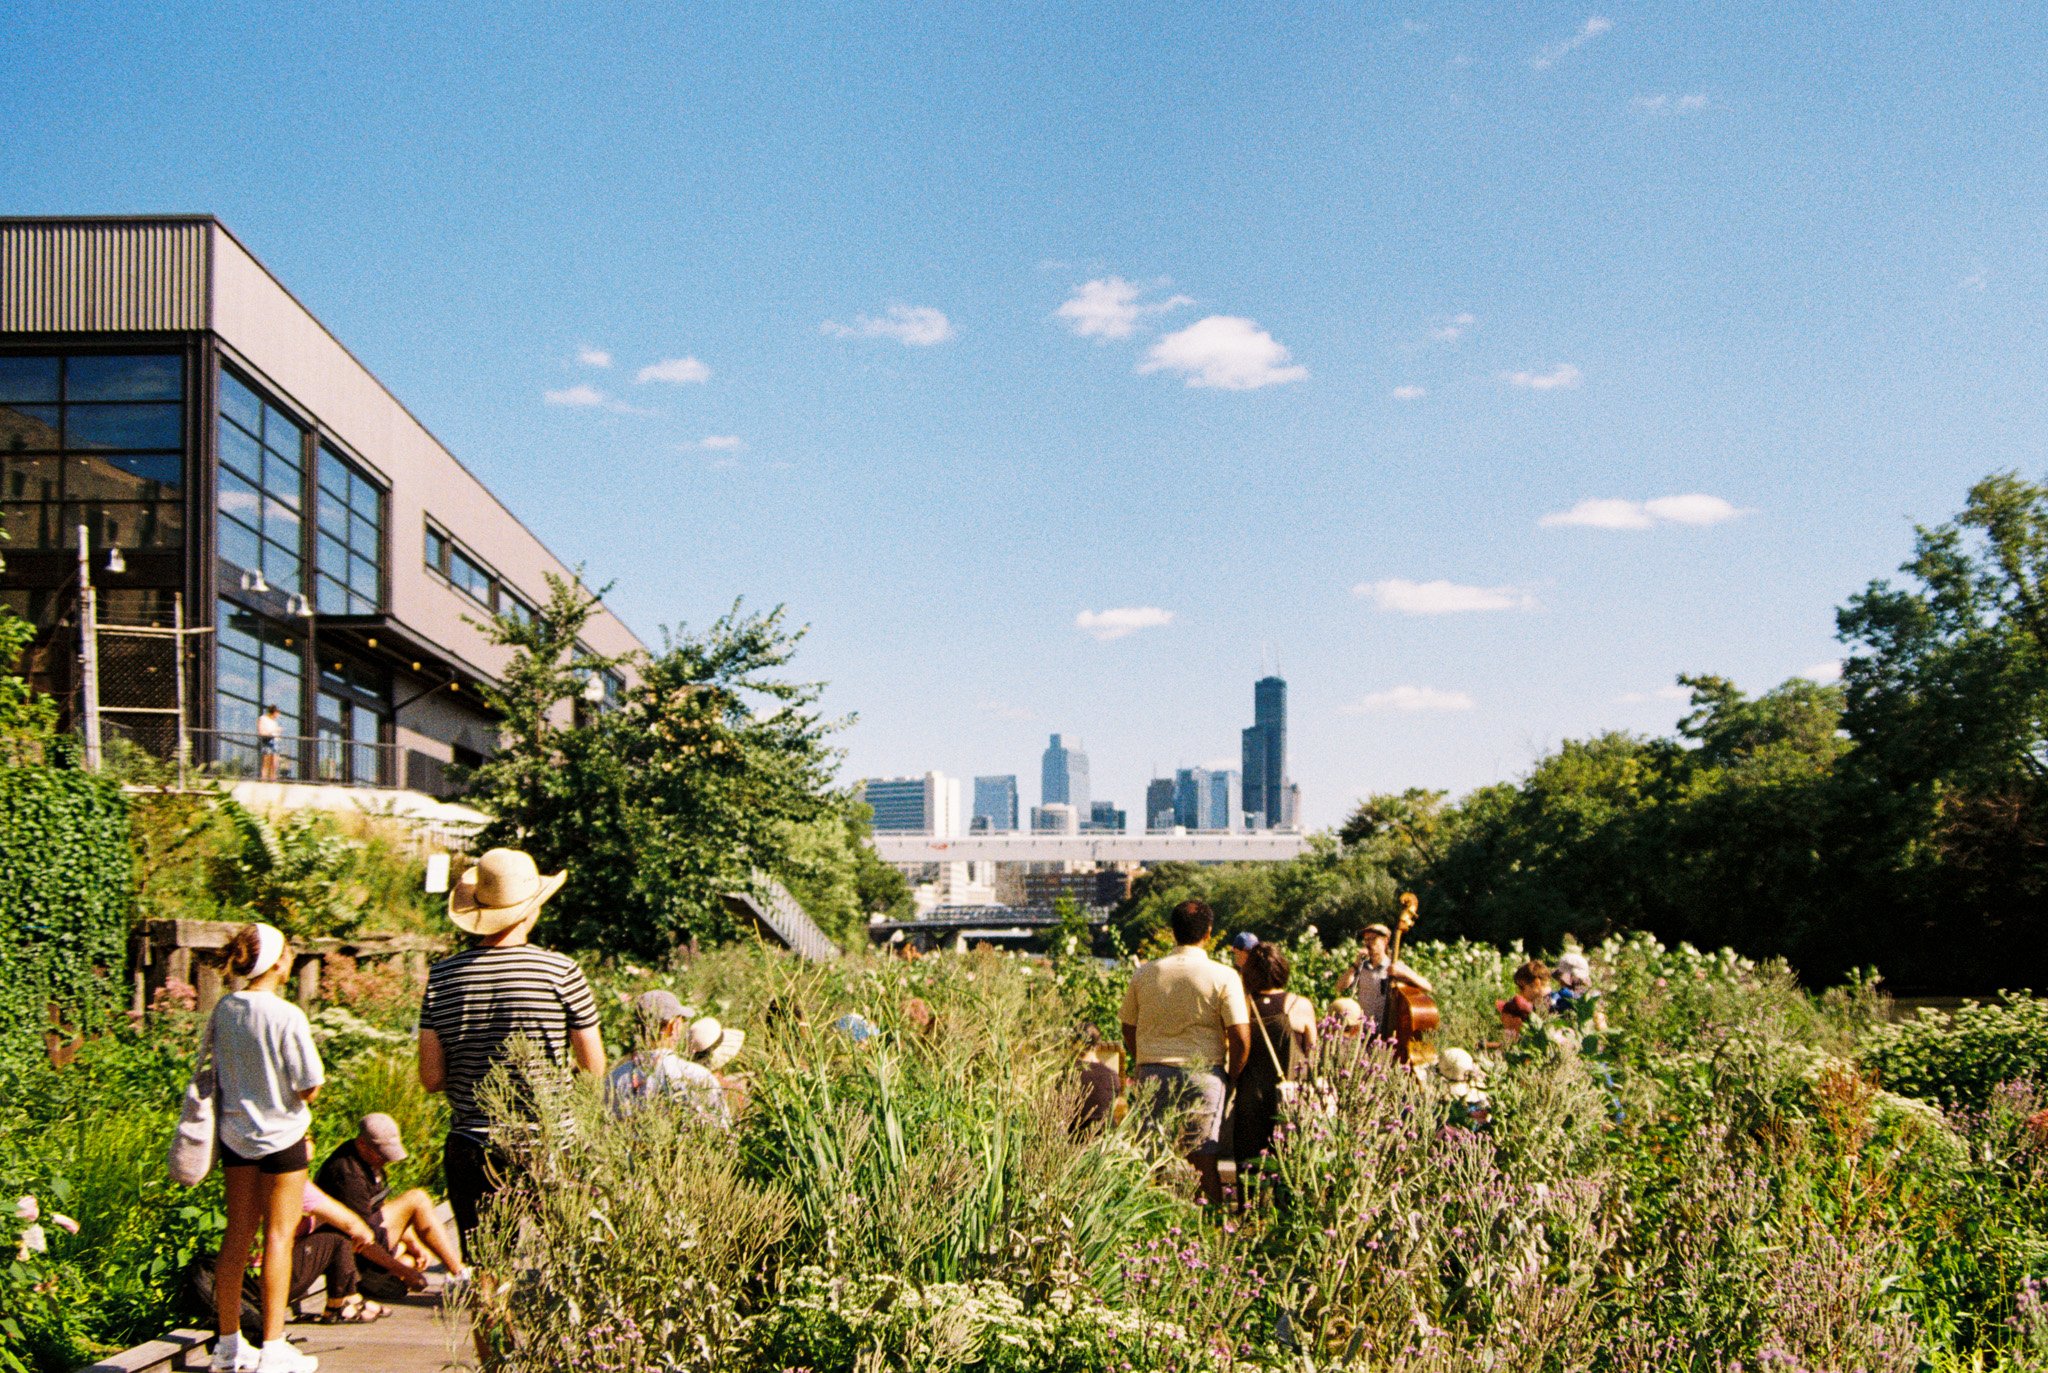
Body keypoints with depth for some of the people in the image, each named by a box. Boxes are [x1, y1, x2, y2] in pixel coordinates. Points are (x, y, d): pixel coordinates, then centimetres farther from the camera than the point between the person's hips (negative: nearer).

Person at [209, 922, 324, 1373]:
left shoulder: (223, 1010, -1)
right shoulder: (287, 1016, -18)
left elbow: (216, 1073, 8)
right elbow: (310, 1087, -14)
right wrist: (299, 1095, 6)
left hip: (235, 1131, 6)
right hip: (280, 1135, -6)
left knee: (237, 1236, 13)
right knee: (278, 1236, 2)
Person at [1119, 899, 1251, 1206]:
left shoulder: (1144, 974, 5)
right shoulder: (1224, 977, -4)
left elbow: (1128, 1029, 14)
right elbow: (1241, 1038, -8)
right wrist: (1230, 1079, 6)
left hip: (1153, 1074, 2)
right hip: (1204, 1074, -2)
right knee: (1204, 1162, 2)